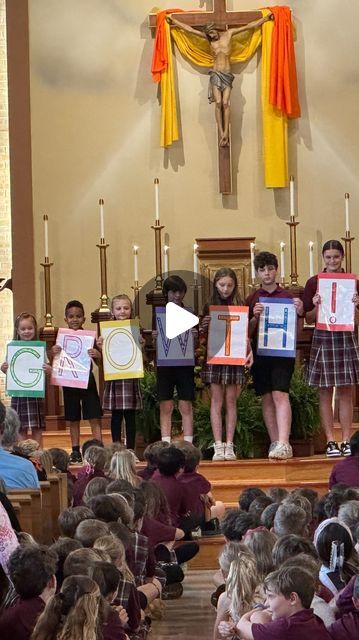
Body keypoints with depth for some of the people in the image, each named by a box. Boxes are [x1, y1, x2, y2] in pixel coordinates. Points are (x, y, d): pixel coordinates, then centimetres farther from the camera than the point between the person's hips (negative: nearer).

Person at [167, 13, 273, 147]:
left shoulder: (229, 33, 5)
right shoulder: (208, 38, 7)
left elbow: (249, 26, 6)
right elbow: (189, 29, 10)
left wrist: (266, 18, 7)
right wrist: (173, 21, 12)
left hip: (227, 74, -1)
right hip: (215, 74, 1)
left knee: (225, 103, -11)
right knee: (218, 103, -11)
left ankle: (226, 134, -18)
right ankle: (222, 134, -15)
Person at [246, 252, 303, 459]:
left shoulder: (288, 296, 5)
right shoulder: (252, 300, 10)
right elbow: (248, 333, 9)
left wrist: (299, 313, -12)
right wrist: (255, 317, -9)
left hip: (283, 352, -3)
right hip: (260, 352, 3)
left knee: (280, 394, -15)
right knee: (267, 398, 4)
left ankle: (284, 443, -22)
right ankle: (275, 443, 9)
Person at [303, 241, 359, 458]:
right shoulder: (314, 283, 4)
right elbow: (308, 318, 6)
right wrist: (316, 307, -13)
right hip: (323, 339, 0)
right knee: (326, 392, 0)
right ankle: (330, 442, 4)